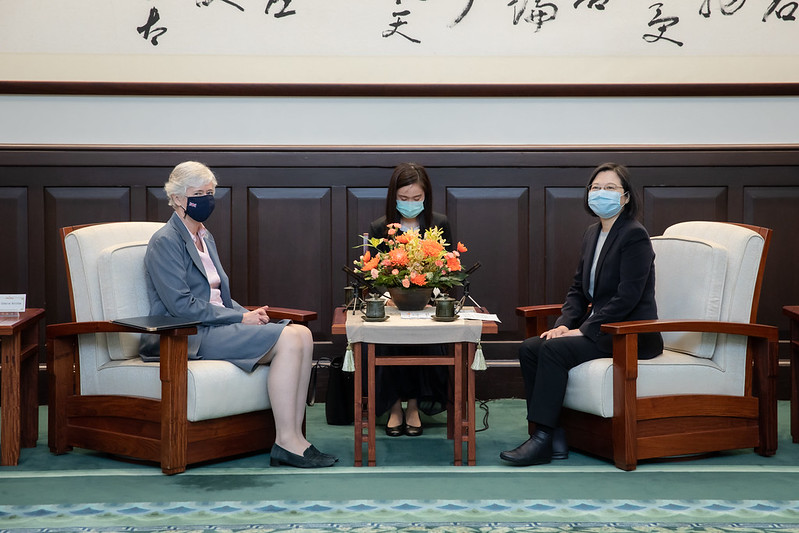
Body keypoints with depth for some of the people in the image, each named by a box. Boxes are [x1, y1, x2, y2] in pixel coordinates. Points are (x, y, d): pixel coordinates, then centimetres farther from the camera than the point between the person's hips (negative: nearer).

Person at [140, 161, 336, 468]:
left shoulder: (205, 237, 20)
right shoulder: (165, 242, -8)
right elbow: (182, 306, -17)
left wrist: (249, 314, 3)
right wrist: (241, 317, -15)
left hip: (216, 325, 9)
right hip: (187, 338, -8)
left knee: (303, 335, -14)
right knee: (288, 340, -24)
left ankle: (294, 438, -16)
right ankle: (286, 442, -20)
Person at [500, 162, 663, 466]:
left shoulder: (634, 236, -12)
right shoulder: (592, 235, 14)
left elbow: (626, 298, -19)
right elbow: (578, 288, 16)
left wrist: (584, 330, -19)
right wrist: (564, 324, -2)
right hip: (600, 329, 9)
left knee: (555, 350, -26)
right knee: (529, 348, -8)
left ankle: (543, 440, -20)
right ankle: (554, 438, -12)